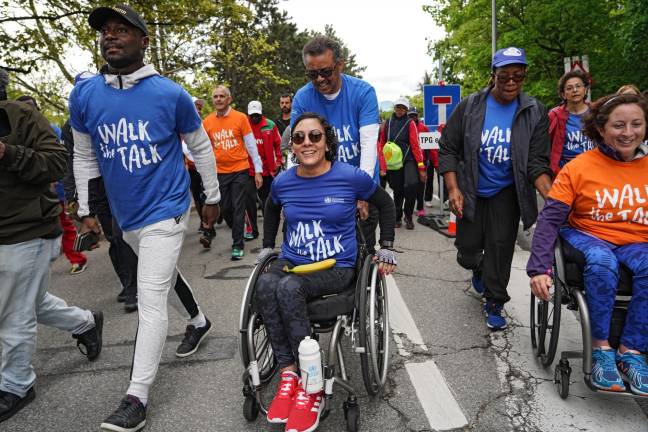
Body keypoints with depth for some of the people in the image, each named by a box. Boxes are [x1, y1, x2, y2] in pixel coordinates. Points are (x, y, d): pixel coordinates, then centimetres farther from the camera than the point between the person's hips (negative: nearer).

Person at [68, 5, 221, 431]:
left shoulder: (171, 94, -10)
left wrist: (213, 198, 6)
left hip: (165, 211, -5)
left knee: (151, 302, -7)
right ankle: (200, 321, 49)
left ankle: (137, 397, 3)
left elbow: (202, 148, 2)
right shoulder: (84, 95, 0)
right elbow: (84, 158, 10)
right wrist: (86, 211, 10)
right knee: (167, 277, 23)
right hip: (126, 216, 5)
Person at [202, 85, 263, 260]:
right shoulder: (207, 122, 3)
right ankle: (238, 232, 36)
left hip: (239, 171, -3)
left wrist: (258, 170, -4)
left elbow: (251, 145, -3)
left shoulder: (240, 117, -5)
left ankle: (238, 245, 9)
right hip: (219, 173, 3)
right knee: (225, 209, 10)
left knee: (238, 209, 0)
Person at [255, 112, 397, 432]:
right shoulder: (283, 182, 3)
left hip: (337, 267, -3)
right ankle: (289, 375, -22)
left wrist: (386, 247, 7)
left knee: (289, 288, -34)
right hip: (291, 261, 4)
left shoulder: (351, 177, -7)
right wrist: (268, 246, 23)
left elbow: (385, 204, 9)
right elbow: (271, 209, 27)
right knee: (265, 284, -32)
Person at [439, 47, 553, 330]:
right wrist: (453, 188, -14)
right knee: (467, 253, 6)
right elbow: (447, 148, -5)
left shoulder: (534, 112, -6)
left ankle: (494, 305, 20)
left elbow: (537, 163, -7)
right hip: (471, 192, 0)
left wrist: (552, 197, -23)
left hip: (506, 193, 0)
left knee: (501, 248, 0)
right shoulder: (470, 106, -8)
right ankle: (479, 269, 43)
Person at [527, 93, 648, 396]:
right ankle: (601, 348, -22)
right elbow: (550, 219, -11)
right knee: (601, 262, -36)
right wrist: (539, 268, -21)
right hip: (589, 236, -2)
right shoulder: (579, 168, -7)